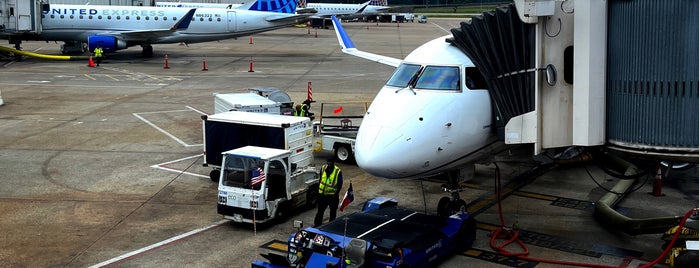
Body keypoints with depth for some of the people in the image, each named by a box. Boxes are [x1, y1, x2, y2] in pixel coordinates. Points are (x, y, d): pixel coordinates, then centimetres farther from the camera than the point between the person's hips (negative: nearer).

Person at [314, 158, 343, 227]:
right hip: (322, 194, 2)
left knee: (333, 211, 12)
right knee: (320, 211, 7)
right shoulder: (323, 168, -1)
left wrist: (336, 193, -17)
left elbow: (340, 184, -8)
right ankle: (317, 224, 15)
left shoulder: (338, 171, -12)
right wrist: (318, 189, 12)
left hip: (333, 195, -2)